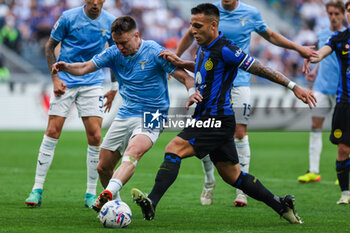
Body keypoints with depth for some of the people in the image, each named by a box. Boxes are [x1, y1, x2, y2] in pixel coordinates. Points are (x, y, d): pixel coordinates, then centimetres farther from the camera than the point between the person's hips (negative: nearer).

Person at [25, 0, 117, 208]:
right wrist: (55, 77, -5)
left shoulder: (110, 23, 0)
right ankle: (37, 189, 1)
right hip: (65, 81, -1)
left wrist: (114, 89, 9)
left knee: (95, 137, -7)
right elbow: (50, 47, 4)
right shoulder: (69, 17, -7)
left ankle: (91, 195, 3)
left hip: (93, 84, 2)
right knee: (52, 132, -7)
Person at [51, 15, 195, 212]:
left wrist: (192, 92, -33)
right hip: (125, 115, 6)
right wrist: (66, 67, -20)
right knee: (103, 167, 9)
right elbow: (85, 68, 2)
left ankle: (109, 193, -55)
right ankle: (112, 202, 37)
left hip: (151, 117, -6)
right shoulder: (114, 53, 3)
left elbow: (185, 77, -11)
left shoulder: (154, 52, -11)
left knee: (132, 153, -35)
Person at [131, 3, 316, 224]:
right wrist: (181, 63, 19)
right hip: (207, 118, 10)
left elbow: (259, 68, -14)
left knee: (173, 149, -20)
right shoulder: (205, 48, 12)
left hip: (217, 121, -10)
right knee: (233, 176, 16)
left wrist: (294, 87, -13)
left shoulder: (224, 50, -16)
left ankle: (152, 202, -28)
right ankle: (282, 206, 24)